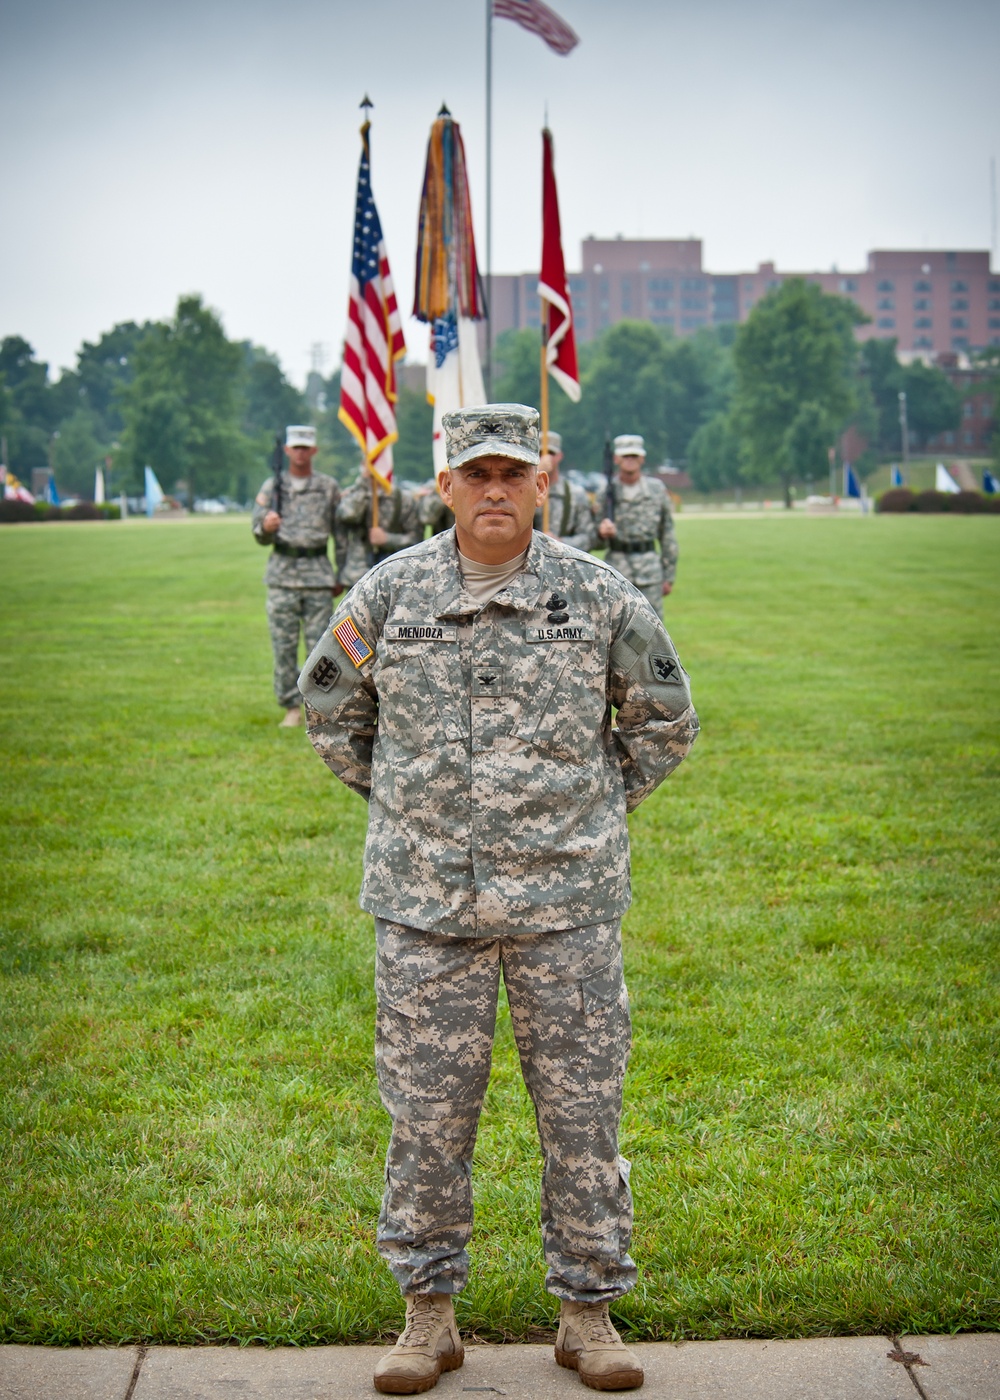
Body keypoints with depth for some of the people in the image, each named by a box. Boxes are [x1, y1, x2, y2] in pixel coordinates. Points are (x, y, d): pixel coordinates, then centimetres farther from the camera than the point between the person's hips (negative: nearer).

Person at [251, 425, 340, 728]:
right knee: (283, 646, 0)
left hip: (318, 575, -1)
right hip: (282, 575, 1)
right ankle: (291, 707, 7)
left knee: (319, 645, -2)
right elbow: (259, 535, 7)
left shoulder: (329, 487, 8)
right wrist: (266, 527, -18)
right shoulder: (272, 486, 8)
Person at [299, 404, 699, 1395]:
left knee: (581, 1105, 5)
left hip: (566, 899, 0)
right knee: (427, 1107, 6)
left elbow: (665, 718, 13)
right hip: (425, 900, 1)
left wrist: (601, 807, 9)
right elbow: (330, 709, 16)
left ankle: (588, 1310, 19)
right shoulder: (387, 594, 1)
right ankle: (428, 1312, 20)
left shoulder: (597, 596, 0)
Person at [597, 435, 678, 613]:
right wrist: (602, 531, -20)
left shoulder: (657, 489, 7)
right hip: (616, 569, -1)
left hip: (650, 570, 1)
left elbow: (667, 534, 9)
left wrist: (669, 576, 6)